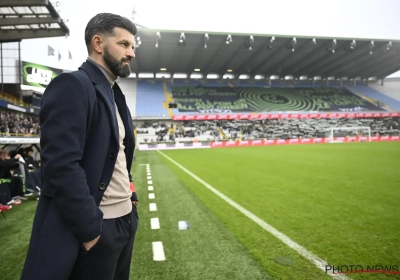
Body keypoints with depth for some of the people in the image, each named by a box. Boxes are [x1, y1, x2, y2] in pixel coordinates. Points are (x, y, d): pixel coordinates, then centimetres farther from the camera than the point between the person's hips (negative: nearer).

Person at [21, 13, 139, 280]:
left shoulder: (115, 94, 14)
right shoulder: (73, 86, -14)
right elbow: (61, 165, -22)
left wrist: (130, 193, 8)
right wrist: (90, 228, -19)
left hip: (126, 220, 9)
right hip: (95, 226, -8)